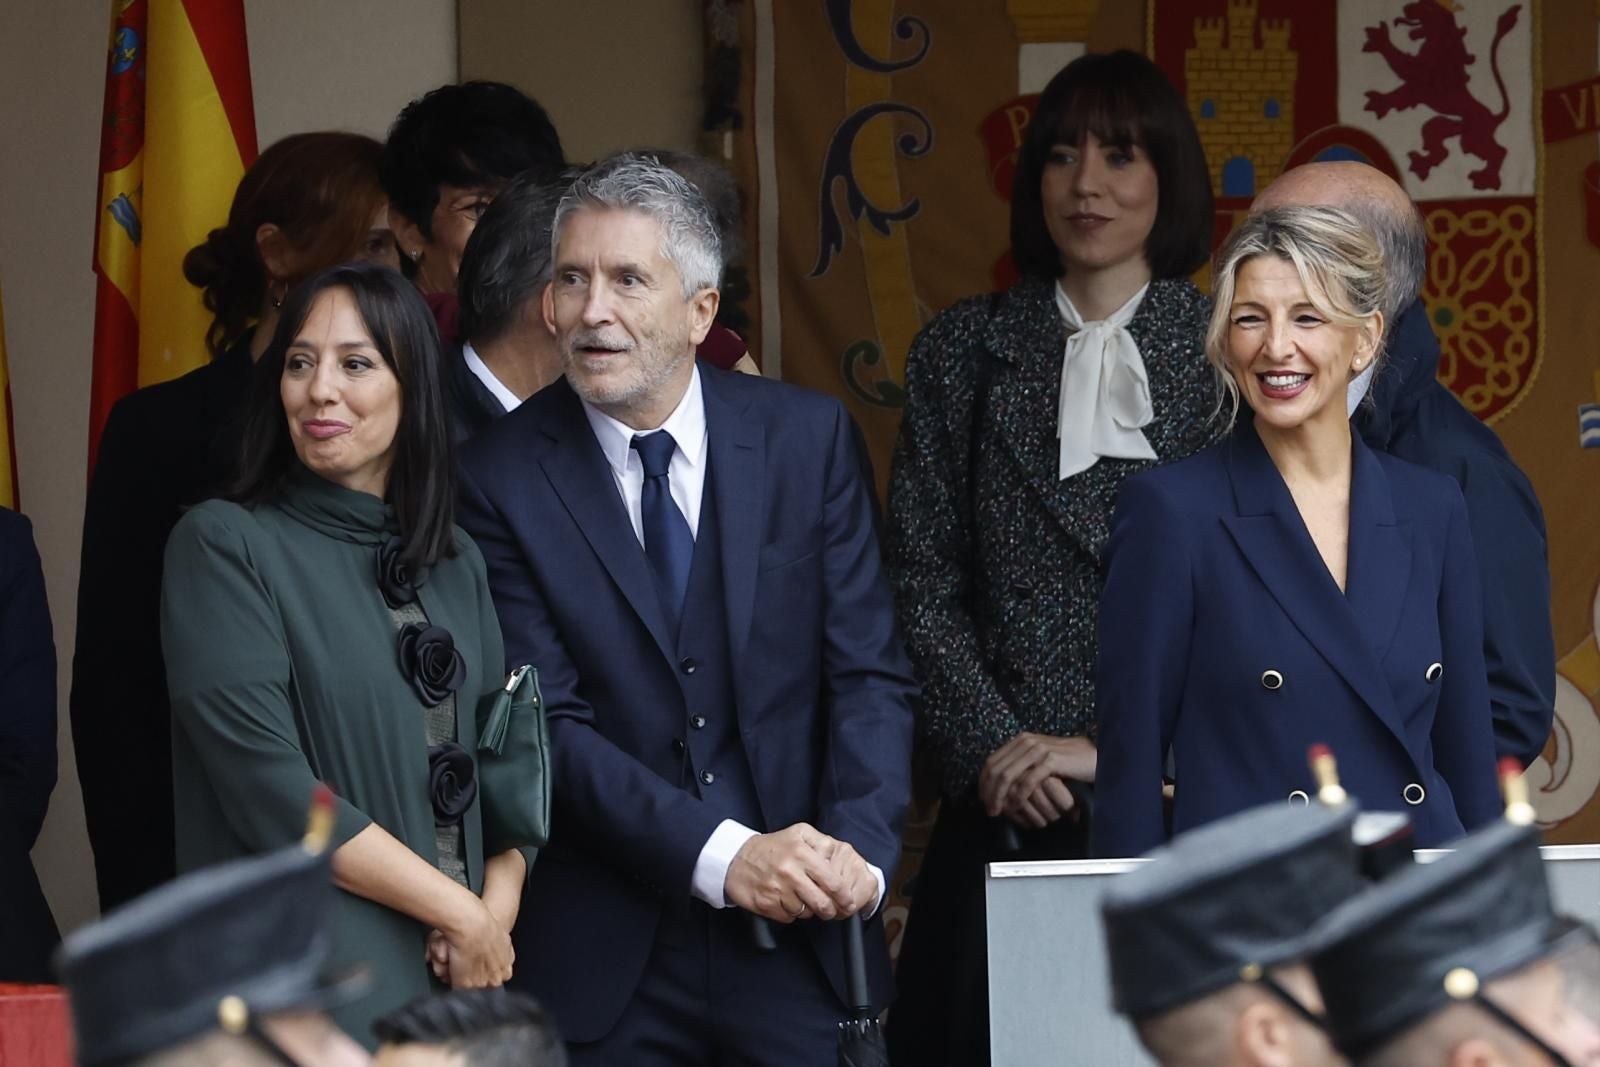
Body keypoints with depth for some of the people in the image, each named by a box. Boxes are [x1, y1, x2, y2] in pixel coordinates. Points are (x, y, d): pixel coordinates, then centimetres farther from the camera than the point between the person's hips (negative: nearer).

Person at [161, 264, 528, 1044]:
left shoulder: (456, 566, 12)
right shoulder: (224, 546, -6)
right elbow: (270, 788, -14)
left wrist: (497, 908, -9)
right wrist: (460, 912, -11)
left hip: (463, 978, 5)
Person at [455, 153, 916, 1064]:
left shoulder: (809, 437, 2)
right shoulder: (503, 477, -4)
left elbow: (869, 672, 1)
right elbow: (549, 724, -9)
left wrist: (858, 850, -15)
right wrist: (723, 857, -18)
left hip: (803, 943, 1)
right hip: (605, 961, -1)